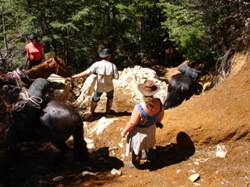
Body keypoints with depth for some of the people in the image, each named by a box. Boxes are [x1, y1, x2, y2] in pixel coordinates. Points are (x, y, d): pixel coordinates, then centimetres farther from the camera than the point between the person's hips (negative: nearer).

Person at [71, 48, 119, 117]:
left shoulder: (97, 64, -22)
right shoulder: (113, 66, -22)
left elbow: (87, 72, -20)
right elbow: (116, 77, -15)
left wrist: (75, 76, -12)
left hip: (99, 87, 0)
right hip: (109, 87, 0)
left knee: (95, 99, 24)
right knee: (110, 98, 30)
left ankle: (91, 113, 39)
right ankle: (108, 112, 38)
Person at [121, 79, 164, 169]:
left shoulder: (139, 108, -40)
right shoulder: (158, 103, -25)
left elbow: (132, 123, -28)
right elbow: (161, 115, -5)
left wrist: (124, 131, -10)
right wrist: (158, 122, 17)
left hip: (139, 131, -4)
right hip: (151, 128, 5)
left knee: (137, 148, 23)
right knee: (148, 144, 35)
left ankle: (135, 164, 48)